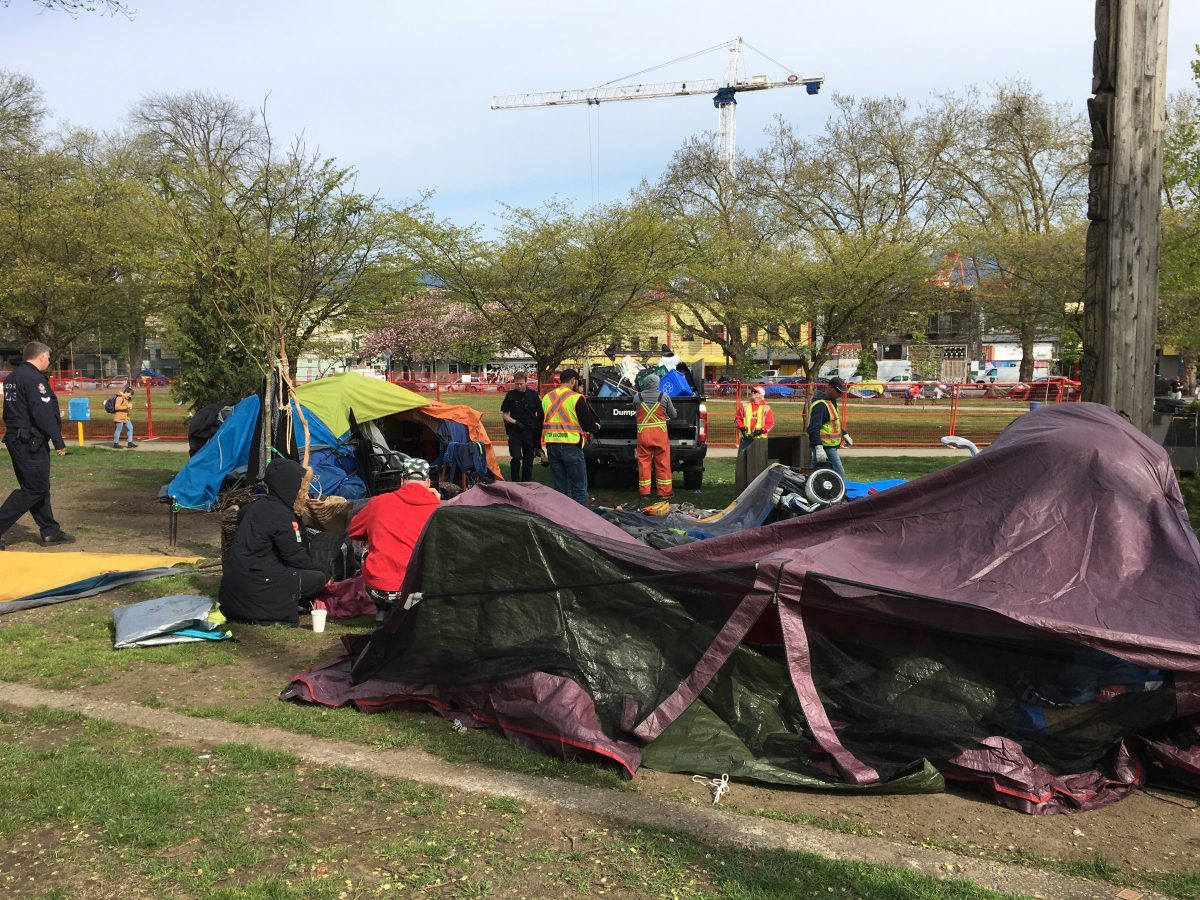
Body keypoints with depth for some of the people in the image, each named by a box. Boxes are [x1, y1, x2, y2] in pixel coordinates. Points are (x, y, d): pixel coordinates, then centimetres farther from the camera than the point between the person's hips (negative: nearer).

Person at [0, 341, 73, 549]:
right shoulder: (34, 378, -16)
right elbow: (44, 413, -22)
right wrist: (59, 442, -18)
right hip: (31, 442, -10)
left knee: (38, 487, 14)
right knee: (34, 489, -5)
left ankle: (50, 531, 20)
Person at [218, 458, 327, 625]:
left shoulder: (258, 505, 11)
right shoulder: (281, 514, -14)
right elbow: (294, 556, -12)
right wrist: (321, 571, 3)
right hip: (254, 585, -9)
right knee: (317, 579, -6)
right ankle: (264, 611, -10)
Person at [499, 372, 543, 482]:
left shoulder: (533, 395, 3)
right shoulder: (510, 395, 1)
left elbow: (540, 414, 9)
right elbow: (504, 414, 5)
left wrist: (538, 428, 0)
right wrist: (515, 422, -10)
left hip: (530, 431, 2)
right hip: (514, 431, -1)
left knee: (528, 459, 7)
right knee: (516, 457, -13)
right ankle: (515, 482, 0)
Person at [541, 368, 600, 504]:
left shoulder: (546, 398, 11)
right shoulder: (576, 398, -8)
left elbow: (540, 424, 16)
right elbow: (588, 424, -5)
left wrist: (538, 447, 24)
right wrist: (596, 427, 16)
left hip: (551, 446, 6)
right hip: (571, 446, -6)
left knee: (559, 487, 12)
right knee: (579, 488, -1)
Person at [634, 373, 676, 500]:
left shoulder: (637, 396, -2)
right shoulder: (664, 397, -2)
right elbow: (673, 415, 6)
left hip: (643, 433, 0)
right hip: (660, 433, 0)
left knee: (644, 461, 8)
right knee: (663, 462, 6)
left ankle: (644, 491, 11)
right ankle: (664, 491, 9)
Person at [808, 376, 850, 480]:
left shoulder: (832, 402, 18)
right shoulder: (820, 404, -16)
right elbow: (813, 428, -25)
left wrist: (844, 434, 40)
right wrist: (818, 447, -32)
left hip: (830, 446, 10)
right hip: (825, 448, -10)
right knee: (839, 477, -13)